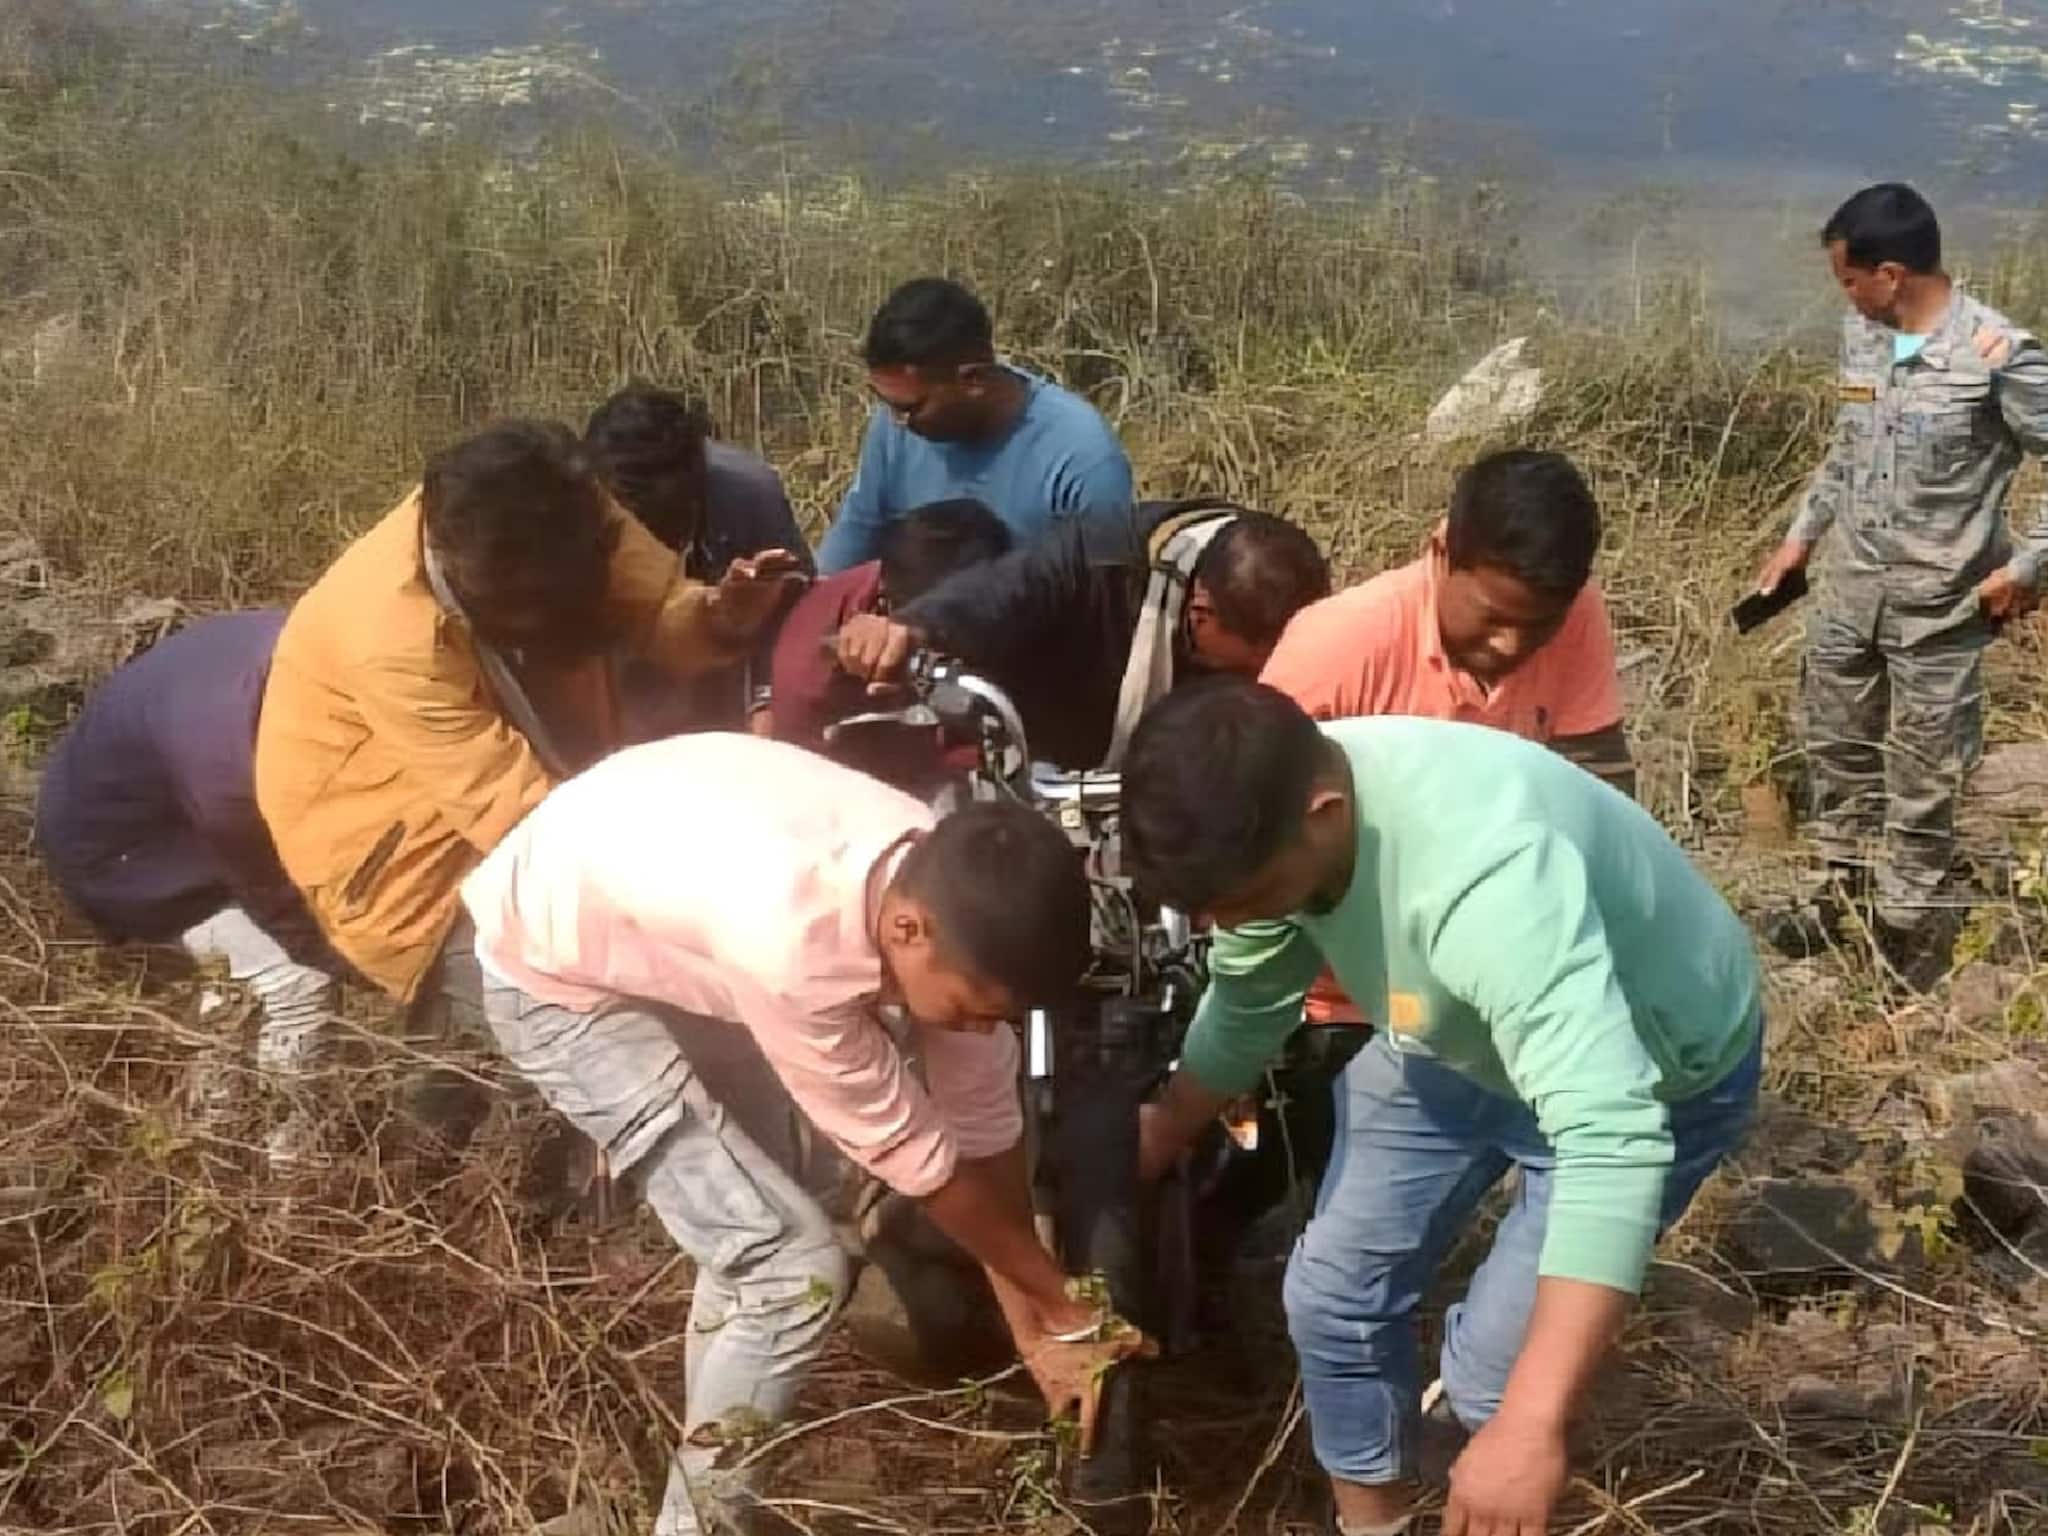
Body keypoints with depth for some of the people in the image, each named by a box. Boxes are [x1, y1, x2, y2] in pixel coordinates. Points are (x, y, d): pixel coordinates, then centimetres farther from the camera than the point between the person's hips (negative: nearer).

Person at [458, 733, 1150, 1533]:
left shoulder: (948, 888, -19)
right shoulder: (796, 948, -41)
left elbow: (983, 1117, -7)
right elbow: (915, 1158, -26)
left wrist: (1033, 1325, -1)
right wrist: (1068, 1310, -13)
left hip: (674, 929, 7)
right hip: (557, 969, -7)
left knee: (795, 1183, 17)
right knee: (792, 1266, -12)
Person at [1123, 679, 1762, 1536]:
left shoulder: (1487, 876, -44)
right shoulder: (1270, 815, -19)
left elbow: (1610, 1140, -51)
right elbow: (1244, 1012, 1)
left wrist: (1531, 1427, -55)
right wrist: (1141, 1158, 13)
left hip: (1655, 1074, -6)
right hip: (1465, 1035, 6)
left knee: (1490, 1369, -10)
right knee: (1333, 1295, 6)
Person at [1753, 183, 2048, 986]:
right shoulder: (1860, 334, 0)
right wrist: (1800, 536, 16)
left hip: (1941, 607, -6)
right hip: (1853, 586, 6)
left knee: (1920, 786, 7)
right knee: (1837, 747, 20)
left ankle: (1910, 931, 23)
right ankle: (1841, 890, 39)